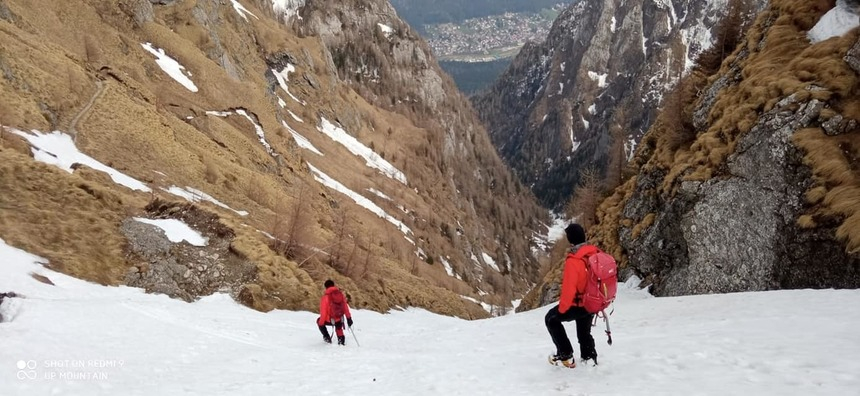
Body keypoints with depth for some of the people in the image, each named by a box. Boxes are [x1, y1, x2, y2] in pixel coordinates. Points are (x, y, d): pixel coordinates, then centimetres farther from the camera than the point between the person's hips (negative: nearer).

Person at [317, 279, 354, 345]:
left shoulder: (325, 297, -17)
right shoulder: (340, 294, -6)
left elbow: (323, 312, -15)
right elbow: (345, 307, 1)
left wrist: (321, 323, -3)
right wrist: (349, 318, 11)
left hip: (329, 320, -4)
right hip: (339, 320, 4)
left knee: (319, 321, 29)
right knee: (338, 328, 38)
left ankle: (327, 337, 25)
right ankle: (341, 338, 14)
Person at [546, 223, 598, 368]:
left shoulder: (573, 261, -29)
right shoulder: (596, 254, -8)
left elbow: (569, 288, -27)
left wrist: (561, 309, -11)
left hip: (579, 305, -6)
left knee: (552, 318, 17)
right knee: (584, 333, 29)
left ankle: (565, 355, 15)